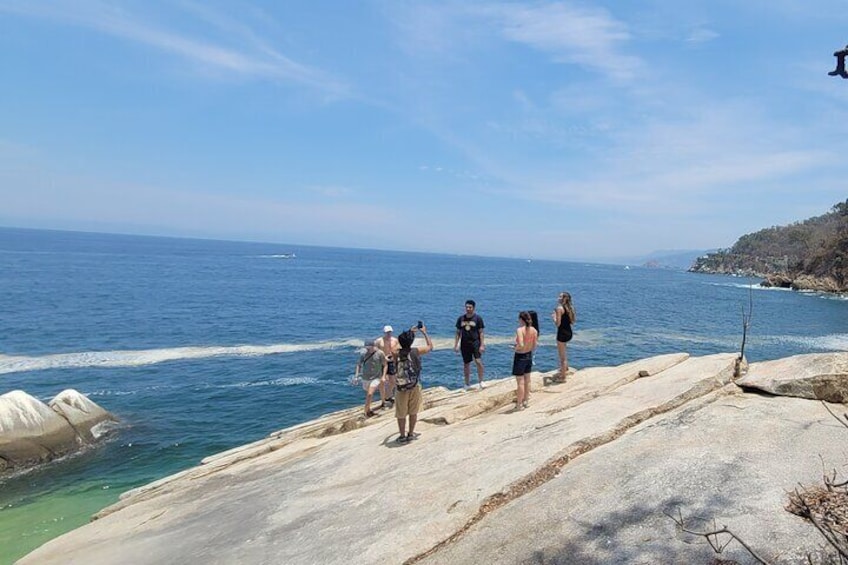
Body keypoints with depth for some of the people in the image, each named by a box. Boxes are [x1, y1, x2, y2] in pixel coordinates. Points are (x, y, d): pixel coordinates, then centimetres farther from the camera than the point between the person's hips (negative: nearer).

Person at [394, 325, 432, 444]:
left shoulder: (396, 353, -7)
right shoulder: (416, 351, -13)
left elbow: (401, 342, 16)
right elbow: (430, 346, 6)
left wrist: (410, 331, 22)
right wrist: (424, 332, 14)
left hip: (401, 388, 0)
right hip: (415, 386, 0)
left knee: (401, 414, 12)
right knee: (413, 412, 16)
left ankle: (402, 436, 19)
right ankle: (411, 434, 26)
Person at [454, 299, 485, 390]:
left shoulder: (478, 318, -3)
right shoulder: (461, 319, 6)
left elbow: (481, 332, -3)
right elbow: (458, 333, 10)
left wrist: (482, 345, -9)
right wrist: (456, 345, 6)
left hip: (475, 342, -3)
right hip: (464, 344, 3)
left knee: (478, 361, -19)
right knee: (466, 364, 10)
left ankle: (481, 381, -1)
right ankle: (467, 384, 23)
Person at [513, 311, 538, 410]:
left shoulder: (520, 330, -21)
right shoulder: (534, 330, -2)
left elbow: (521, 345, -31)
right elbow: (534, 346, 2)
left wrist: (516, 348, -11)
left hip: (520, 356, -7)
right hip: (529, 356, 7)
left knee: (520, 382, 2)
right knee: (527, 380, 19)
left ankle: (519, 404, 10)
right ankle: (526, 401, 31)